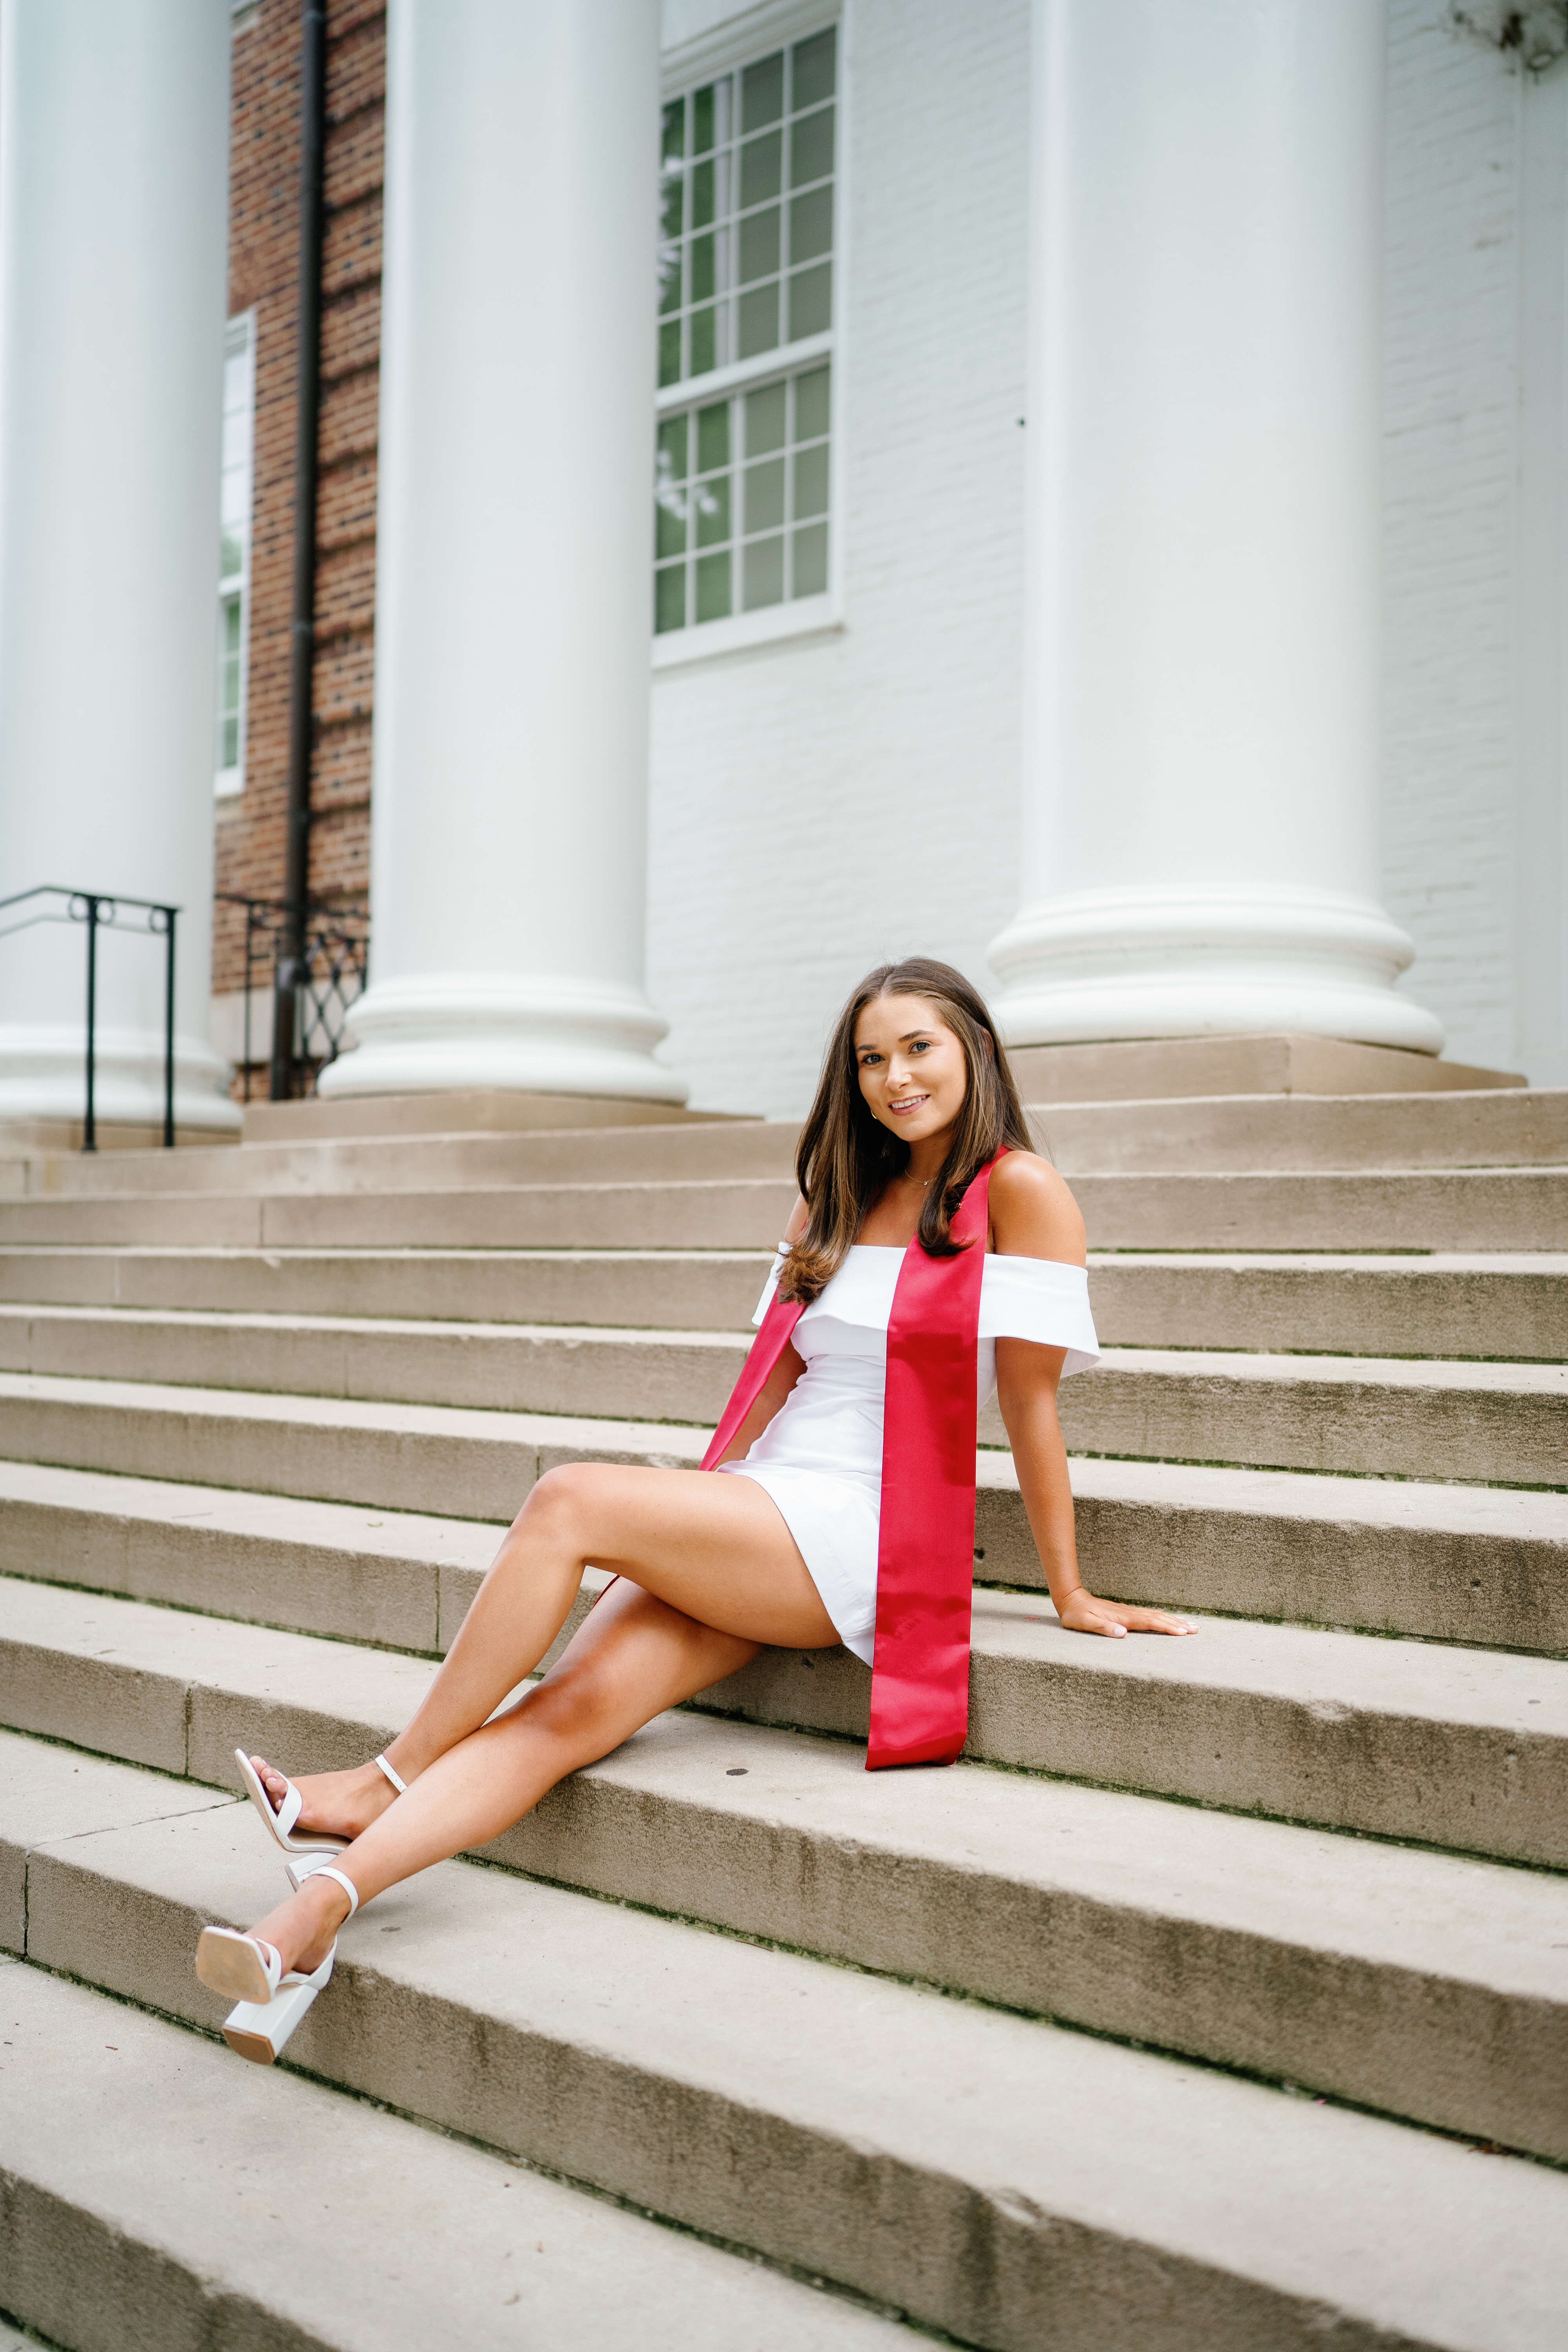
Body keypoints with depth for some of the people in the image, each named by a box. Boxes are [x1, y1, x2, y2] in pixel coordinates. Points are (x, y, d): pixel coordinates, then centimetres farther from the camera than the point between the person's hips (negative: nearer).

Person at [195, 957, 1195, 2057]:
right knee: (571, 1707, -17)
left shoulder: (1019, 1189, -3)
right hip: (762, 1518, 7)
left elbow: (1030, 1397, -5)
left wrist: (1071, 1595, -1)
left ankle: (388, 1779, -12)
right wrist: (698, 1515, 15)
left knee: (570, 1500, -23)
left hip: (858, 1535, -6)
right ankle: (323, 1901, -29)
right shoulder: (844, 1194, 20)